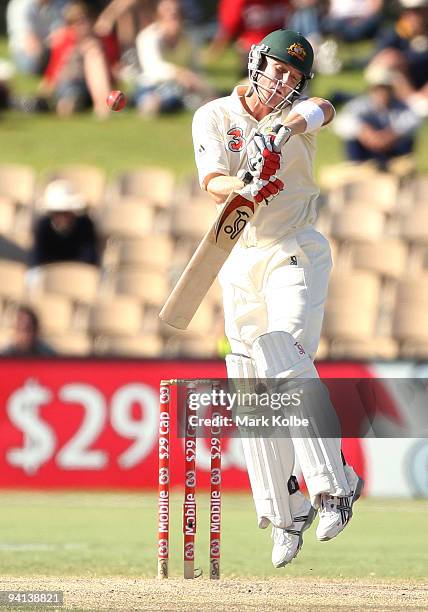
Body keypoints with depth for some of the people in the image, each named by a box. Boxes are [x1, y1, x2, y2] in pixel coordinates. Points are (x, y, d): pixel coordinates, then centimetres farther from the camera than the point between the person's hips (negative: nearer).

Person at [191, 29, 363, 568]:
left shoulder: (297, 113, 0)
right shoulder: (214, 117, 3)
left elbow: (321, 111, -25)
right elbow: (211, 181, -13)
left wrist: (284, 129, -46)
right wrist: (244, 191, -35)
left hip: (296, 254, -3)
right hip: (240, 263, 3)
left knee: (288, 363, -22)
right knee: (250, 387, 2)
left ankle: (333, 484, -19)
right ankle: (286, 514, 10)